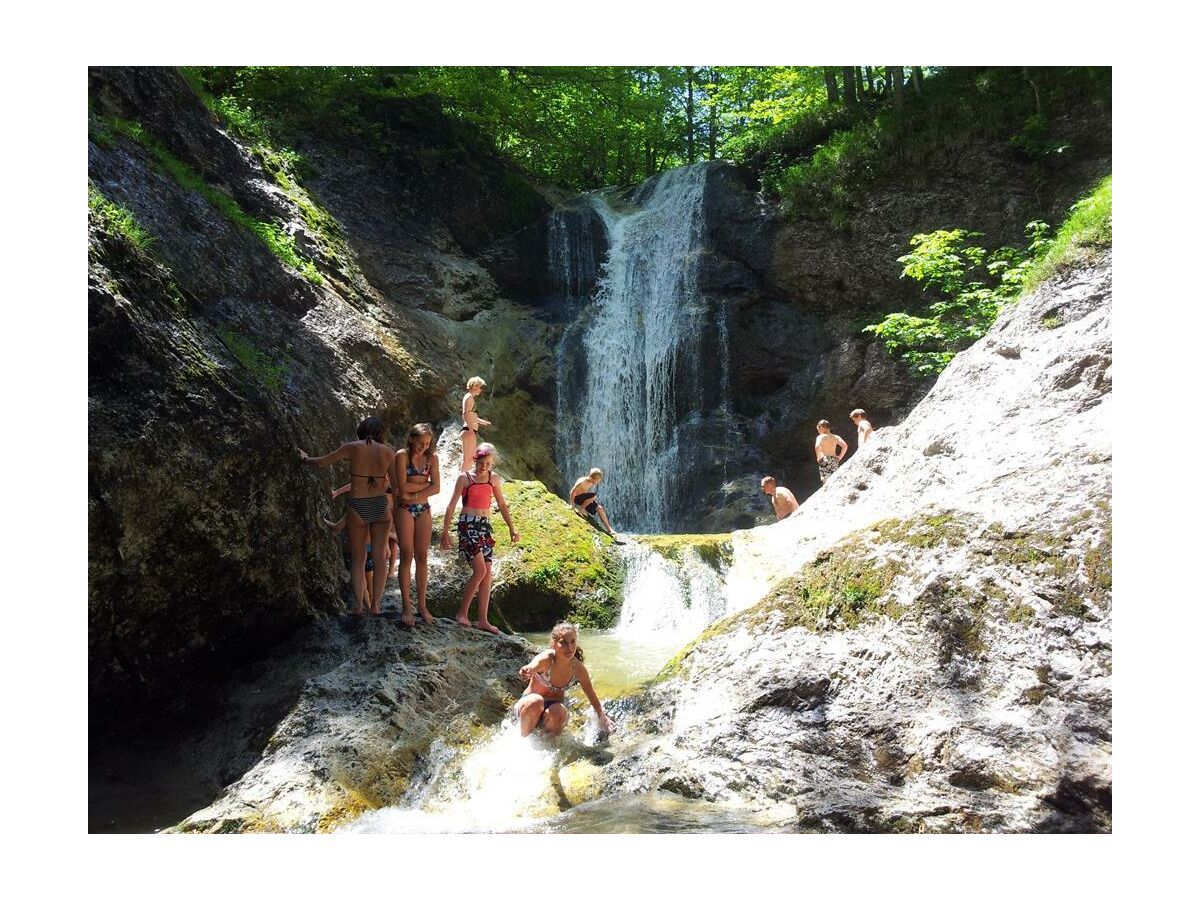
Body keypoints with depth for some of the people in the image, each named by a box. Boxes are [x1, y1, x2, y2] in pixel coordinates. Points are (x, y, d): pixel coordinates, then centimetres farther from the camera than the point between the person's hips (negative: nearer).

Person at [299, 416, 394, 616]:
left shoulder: (352, 448, -4)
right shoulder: (388, 452, 2)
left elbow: (321, 463, 4)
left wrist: (305, 459, 23)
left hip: (358, 508, -1)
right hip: (381, 506, 1)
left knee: (358, 558, 11)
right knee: (379, 556, 9)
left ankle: (359, 604, 7)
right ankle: (376, 604, 7)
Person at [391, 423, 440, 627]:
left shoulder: (432, 457, 5)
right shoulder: (402, 455, -6)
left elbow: (437, 487, -2)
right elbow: (402, 486, -14)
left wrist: (416, 496, -12)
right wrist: (425, 484, -6)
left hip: (424, 509, 4)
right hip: (404, 509, -4)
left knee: (422, 557, 3)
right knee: (407, 555, -5)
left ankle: (421, 605, 10)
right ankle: (406, 606, 0)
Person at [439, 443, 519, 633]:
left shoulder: (494, 479, 11)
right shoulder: (465, 478, -1)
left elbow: (502, 505, 19)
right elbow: (451, 505, -1)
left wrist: (512, 528, 15)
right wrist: (445, 531, -6)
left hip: (485, 526, 5)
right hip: (468, 525, -5)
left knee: (487, 573, 0)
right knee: (480, 570, -17)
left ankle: (482, 620, 5)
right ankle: (462, 613, -3)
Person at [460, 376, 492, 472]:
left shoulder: (471, 397, 20)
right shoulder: (469, 397, -10)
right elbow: (465, 414, -21)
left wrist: (482, 421, 39)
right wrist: (471, 429, -27)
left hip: (471, 431, 11)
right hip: (469, 431, -11)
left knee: (472, 457, 15)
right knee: (467, 458, -8)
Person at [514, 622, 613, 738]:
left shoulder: (578, 669, -13)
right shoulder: (546, 659, -25)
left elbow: (591, 695, 4)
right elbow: (533, 666, -50)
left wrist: (602, 718, 14)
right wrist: (527, 671, -74)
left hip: (555, 707, 2)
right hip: (530, 704, -2)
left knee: (557, 712, -33)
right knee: (535, 701, -36)